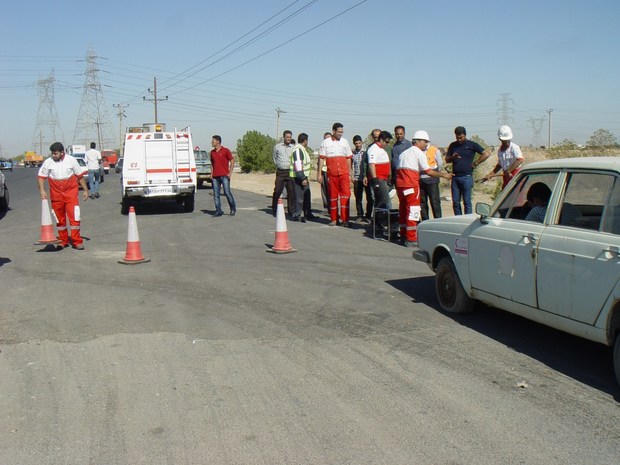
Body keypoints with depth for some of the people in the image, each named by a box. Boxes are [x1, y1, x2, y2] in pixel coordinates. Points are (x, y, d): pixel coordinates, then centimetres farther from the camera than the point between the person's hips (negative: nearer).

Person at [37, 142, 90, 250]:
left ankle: (77, 241, -3)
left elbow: (80, 176, 5)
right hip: (56, 194, 2)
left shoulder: (71, 160, -2)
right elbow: (41, 176, 3)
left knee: (74, 217, -9)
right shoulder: (48, 162, -1)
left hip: (71, 192, -2)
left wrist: (85, 190, 4)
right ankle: (63, 241, 21)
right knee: (59, 218, 9)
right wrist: (42, 190, -10)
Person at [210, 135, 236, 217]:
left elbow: (232, 161, -1)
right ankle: (218, 211, 6)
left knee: (227, 192, -8)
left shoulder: (225, 151, -3)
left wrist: (230, 173, -8)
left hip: (224, 176, -5)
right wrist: (211, 174, 11)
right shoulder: (212, 152, 13)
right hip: (215, 176, 5)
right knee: (216, 194, 1)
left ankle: (233, 208, 10)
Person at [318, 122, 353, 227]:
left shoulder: (345, 142, 10)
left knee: (345, 194, -9)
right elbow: (321, 158, 3)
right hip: (331, 173, -1)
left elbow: (348, 158, 14)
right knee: (333, 196, 5)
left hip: (344, 173, 1)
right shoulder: (325, 142, 4)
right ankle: (334, 219, 15)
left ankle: (344, 219, -8)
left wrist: (349, 174, 12)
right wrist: (319, 174, -2)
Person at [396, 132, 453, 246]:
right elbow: (428, 171, -5)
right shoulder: (419, 153, -3)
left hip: (399, 184, 8)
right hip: (411, 184, -8)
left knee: (403, 210, 14)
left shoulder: (404, 153, 22)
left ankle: (403, 236, 20)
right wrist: (443, 175, 3)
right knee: (413, 211, -6)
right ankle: (411, 239, -7)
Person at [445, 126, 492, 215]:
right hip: (455, 177, 4)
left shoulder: (472, 145, 1)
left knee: (467, 202, -2)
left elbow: (486, 154, -4)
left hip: (466, 177, -4)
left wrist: (475, 163, -5)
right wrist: (453, 157, -7)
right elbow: (447, 160, 15)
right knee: (455, 202, 5)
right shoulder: (453, 145, 13)